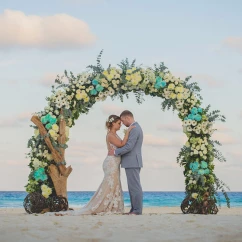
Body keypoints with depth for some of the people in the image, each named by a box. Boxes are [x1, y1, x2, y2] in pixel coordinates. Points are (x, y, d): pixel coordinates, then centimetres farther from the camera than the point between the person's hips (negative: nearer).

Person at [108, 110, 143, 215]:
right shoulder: (136, 128, 18)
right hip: (133, 162, 11)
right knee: (133, 187, 10)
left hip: (132, 162, -11)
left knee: (135, 187, -8)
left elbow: (129, 146, -22)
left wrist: (115, 152, -12)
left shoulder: (134, 129, -16)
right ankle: (135, 209, 11)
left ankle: (137, 210, -6)